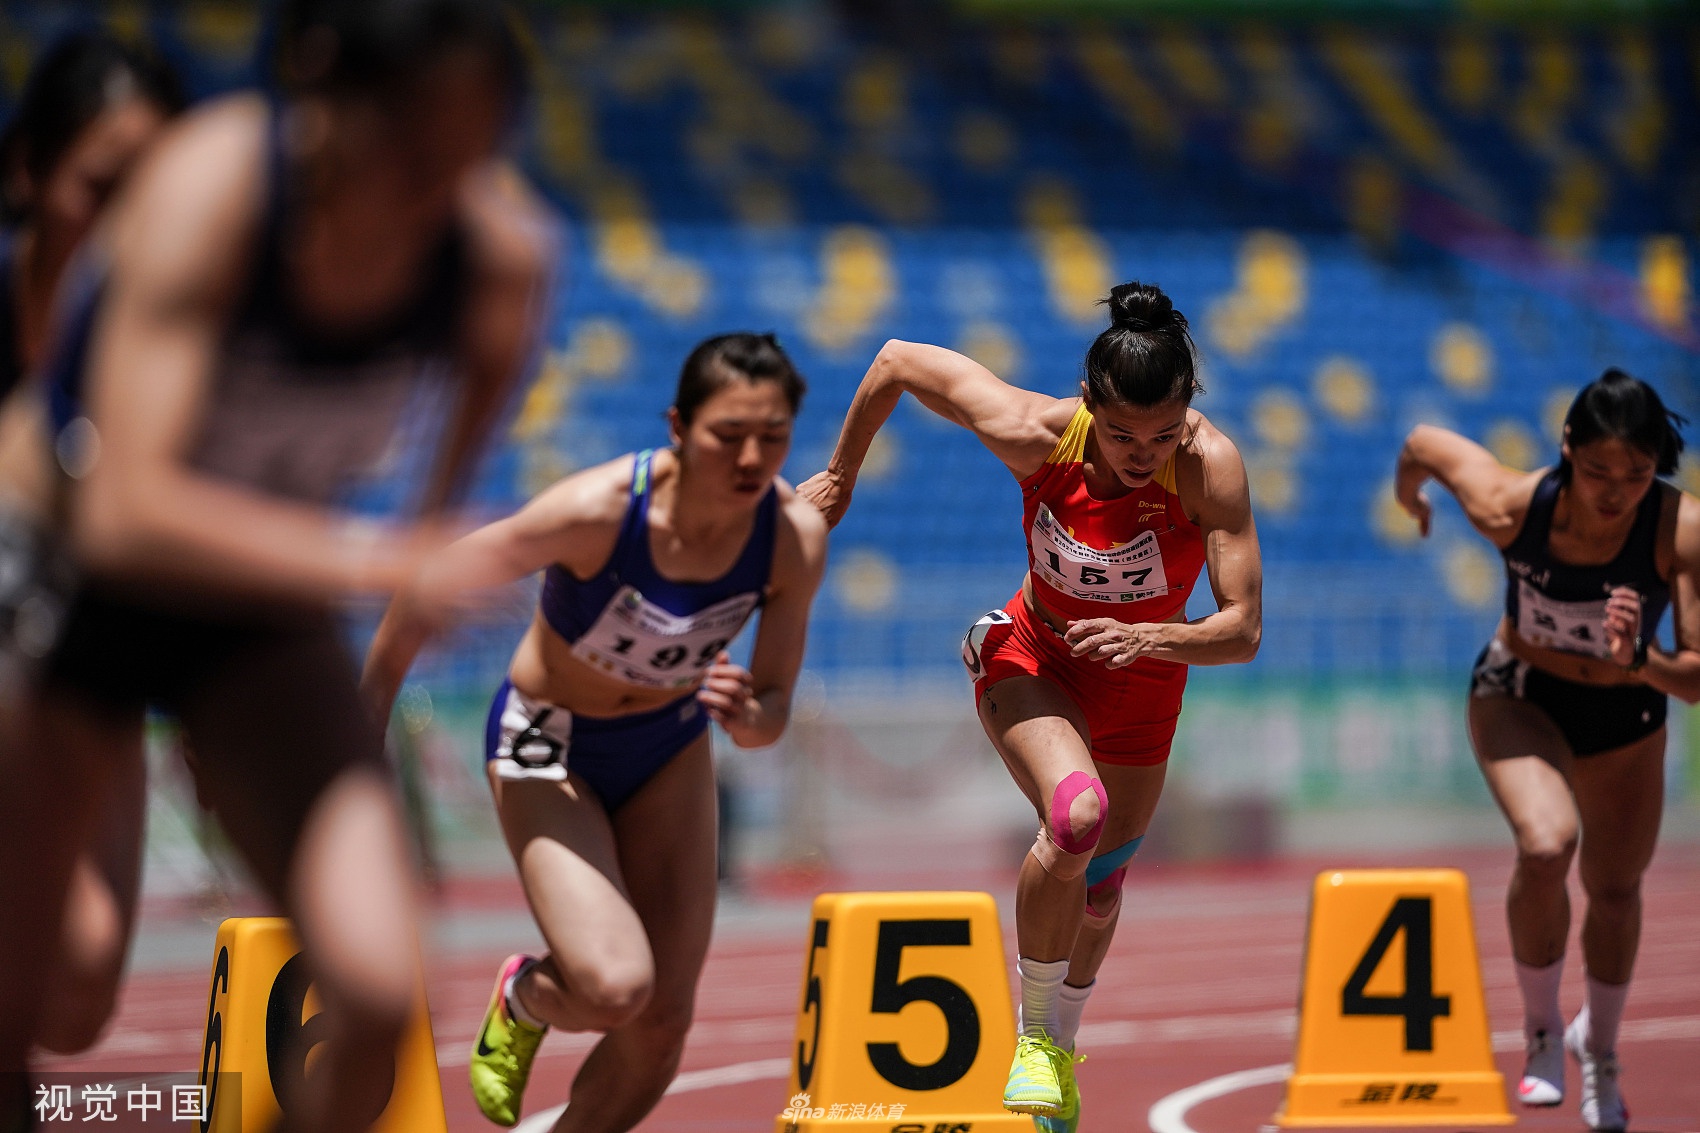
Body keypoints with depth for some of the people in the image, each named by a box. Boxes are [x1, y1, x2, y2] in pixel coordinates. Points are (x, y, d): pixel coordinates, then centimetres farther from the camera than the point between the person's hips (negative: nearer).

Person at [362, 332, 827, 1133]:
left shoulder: (795, 536, -22)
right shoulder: (596, 510, -34)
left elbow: (774, 711, -12)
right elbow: (430, 590, -21)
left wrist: (747, 718, -37)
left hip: (670, 750, 5)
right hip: (547, 748, -4)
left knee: (662, 1023, 1)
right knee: (614, 986, -24)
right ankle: (522, 998, 13)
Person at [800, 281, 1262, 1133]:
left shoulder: (1210, 465, -32)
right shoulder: (1035, 434, -31)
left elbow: (1243, 630, -32)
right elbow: (898, 362, -15)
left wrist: (1148, 640, -50)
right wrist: (840, 476, -3)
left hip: (1142, 677, 2)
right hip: (1033, 656, -2)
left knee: (1099, 885, 15)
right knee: (1077, 816, -30)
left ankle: (1061, 1046, 44)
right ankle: (1034, 1033, -11)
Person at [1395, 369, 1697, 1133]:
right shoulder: (1512, 507, -33)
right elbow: (1427, 441, -12)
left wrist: (1638, 664, -51)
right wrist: (1408, 493, 10)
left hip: (1624, 713, 2)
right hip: (1520, 697, -2)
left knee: (1615, 889, 17)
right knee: (1544, 846, -28)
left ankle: (1599, 1050, 47)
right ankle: (1541, 1032, -2)